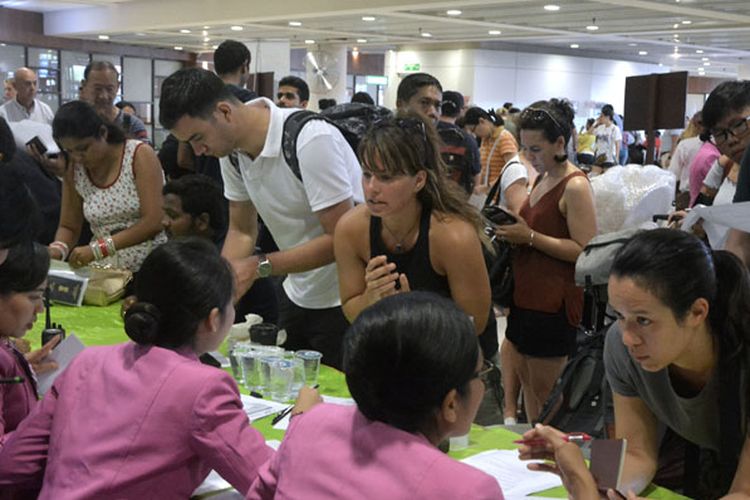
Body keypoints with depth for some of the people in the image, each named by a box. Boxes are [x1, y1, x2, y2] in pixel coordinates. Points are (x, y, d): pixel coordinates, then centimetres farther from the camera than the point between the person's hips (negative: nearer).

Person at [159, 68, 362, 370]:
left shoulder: (310, 139, -25)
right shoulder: (232, 148, -2)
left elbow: (341, 238, -24)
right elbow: (242, 231, 7)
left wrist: (259, 266, -25)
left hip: (342, 300, -7)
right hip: (296, 296, 7)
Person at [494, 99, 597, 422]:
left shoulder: (575, 186, -16)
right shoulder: (543, 179, 12)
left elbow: (585, 250, -21)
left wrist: (529, 236, -22)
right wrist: (513, 229, 6)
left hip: (553, 304, -9)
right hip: (527, 295, 9)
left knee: (545, 392, 2)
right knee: (523, 376, 15)